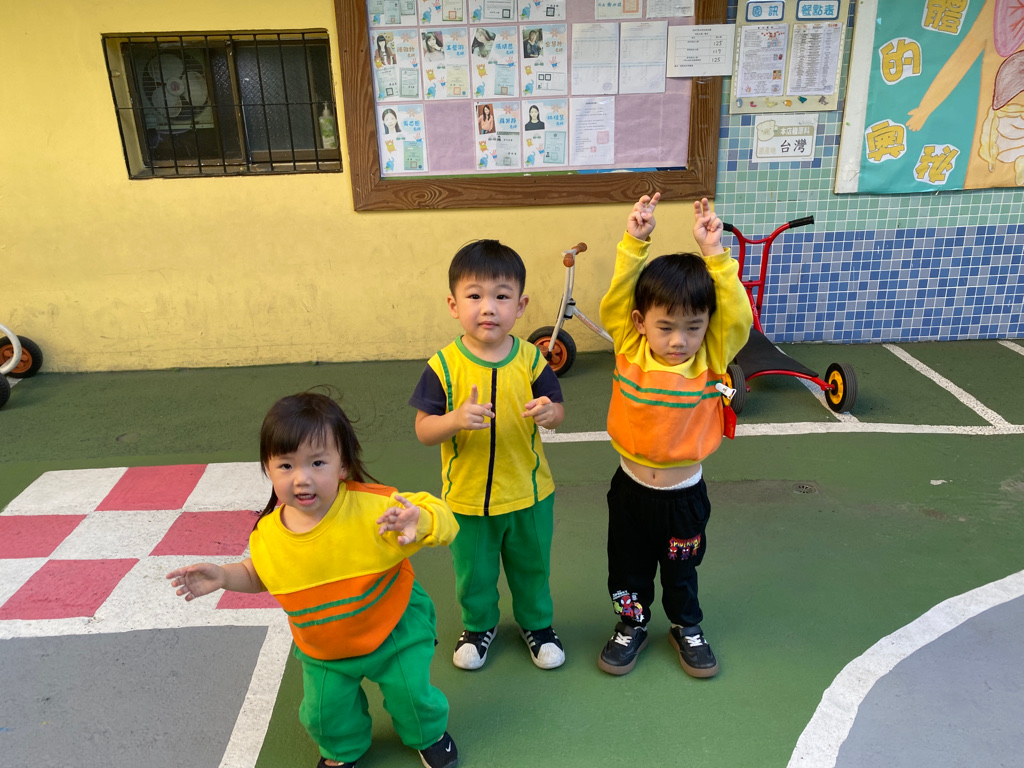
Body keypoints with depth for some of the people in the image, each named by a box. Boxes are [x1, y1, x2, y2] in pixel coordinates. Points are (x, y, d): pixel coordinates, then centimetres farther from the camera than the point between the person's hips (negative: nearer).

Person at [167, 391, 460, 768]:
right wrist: (224, 576, -11)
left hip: (393, 629, -3)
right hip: (322, 651, 4)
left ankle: (428, 735, 45)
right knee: (324, 711, 14)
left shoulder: (373, 508, -31)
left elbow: (439, 516, -29)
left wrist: (418, 522, -52)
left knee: (411, 693, 7)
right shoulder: (268, 533, -16)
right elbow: (260, 575, 7)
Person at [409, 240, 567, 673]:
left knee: (532, 566, 22)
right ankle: (479, 626, 48)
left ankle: (536, 623, 48)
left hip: (528, 493, 1)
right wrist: (456, 419, -33)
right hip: (467, 496, -1)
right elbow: (423, 430, -13)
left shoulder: (530, 360, -11)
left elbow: (556, 410, -2)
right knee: (473, 573, 20)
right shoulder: (444, 366, -16)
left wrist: (549, 412, -26)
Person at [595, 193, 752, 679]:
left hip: (686, 490, 0)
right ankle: (631, 624, 44)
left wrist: (715, 255, -32)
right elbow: (616, 300, -24)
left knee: (681, 568, 22)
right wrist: (634, 244, -33)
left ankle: (686, 627, 47)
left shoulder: (711, 358, -15)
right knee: (628, 565, 19)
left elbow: (738, 316, -27)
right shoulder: (630, 350, -15)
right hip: (631, 486, 0)